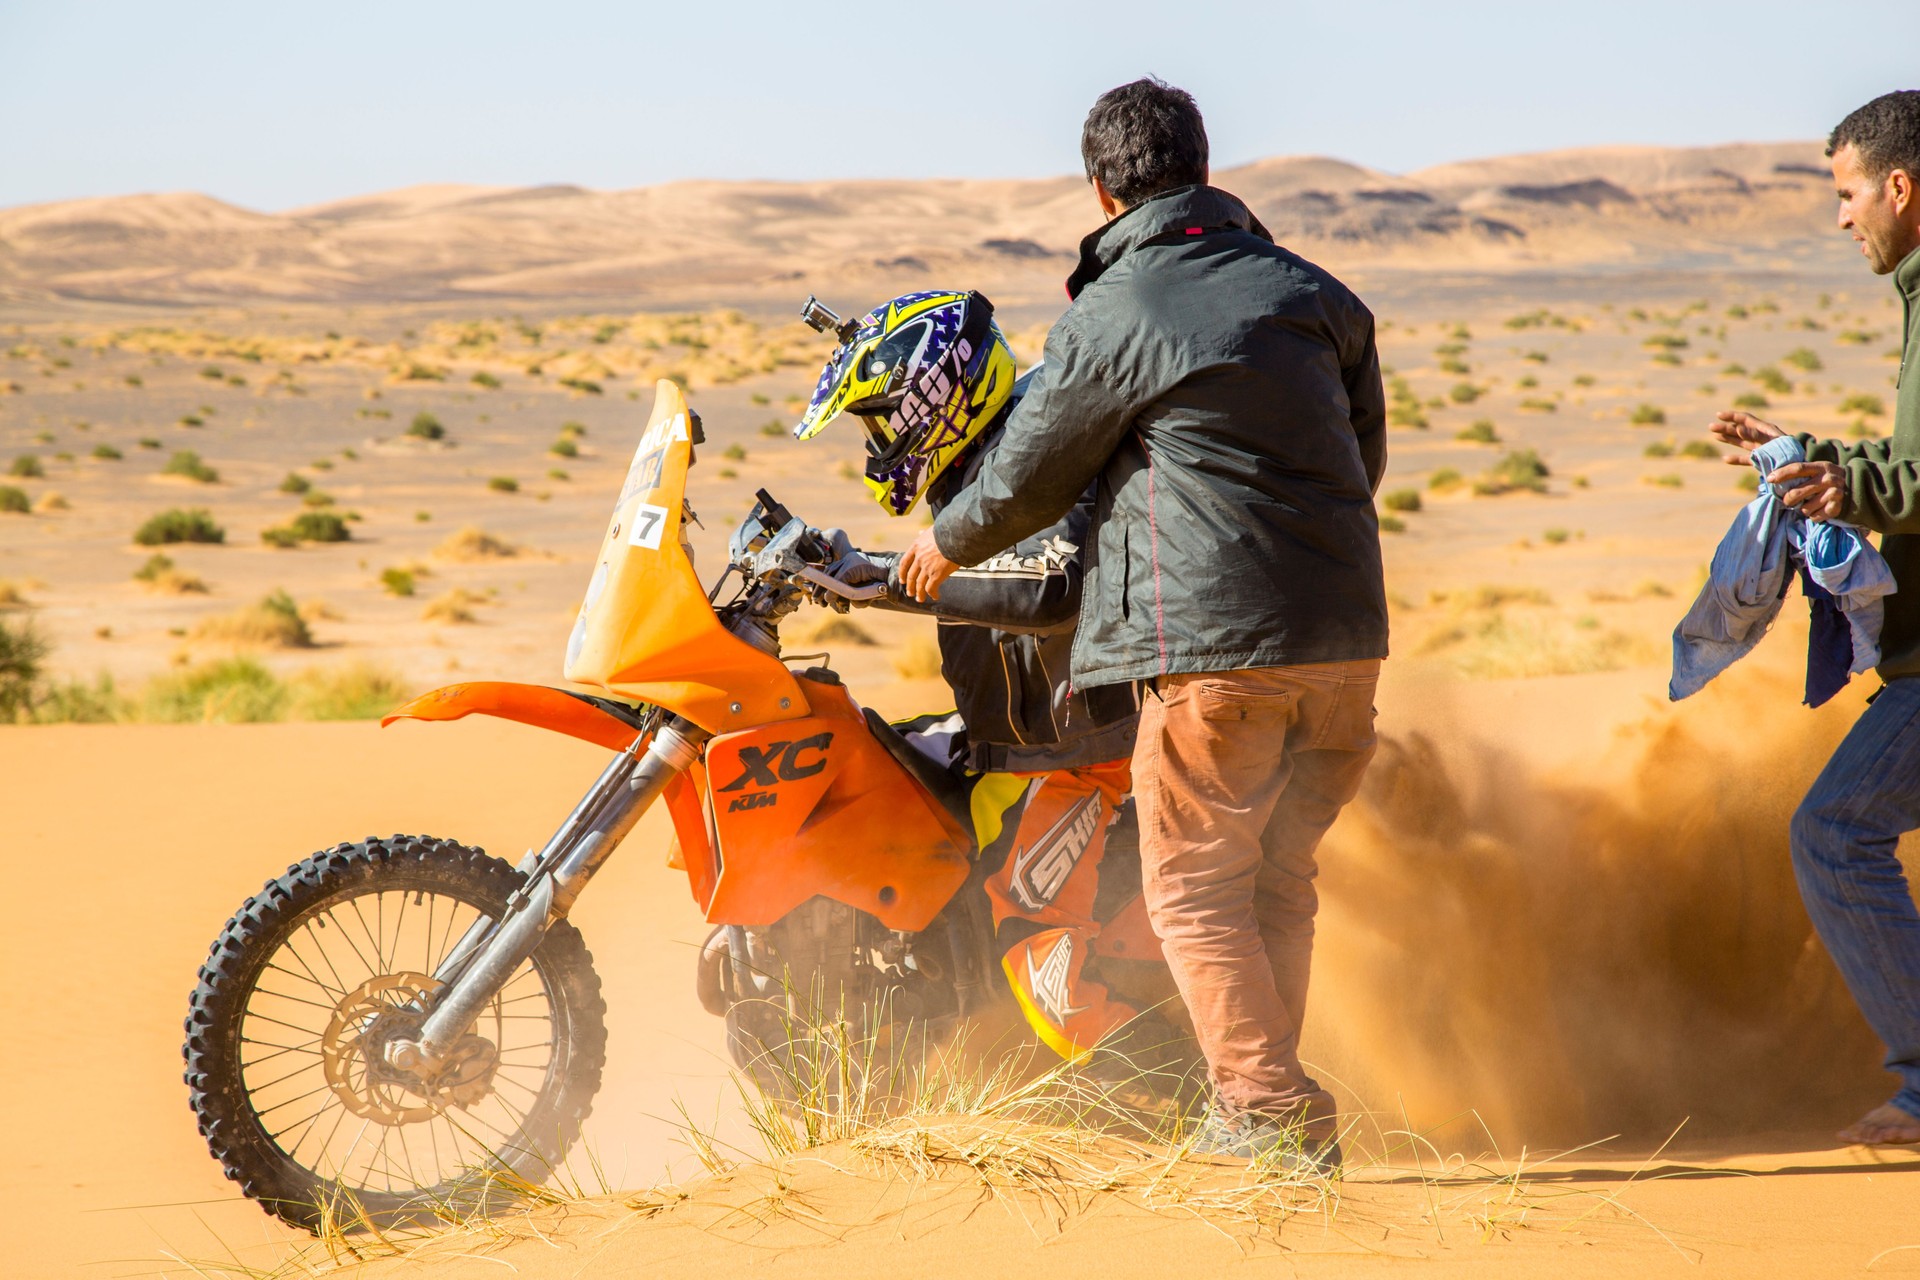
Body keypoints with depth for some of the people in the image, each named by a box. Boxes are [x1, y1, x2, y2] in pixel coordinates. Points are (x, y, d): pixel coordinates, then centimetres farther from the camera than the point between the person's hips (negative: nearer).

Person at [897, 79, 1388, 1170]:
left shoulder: (1109, 321, -5)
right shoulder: (1311, 291, 11)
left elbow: (1028, 478, 6)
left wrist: (948, 545, 25)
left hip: (1215, 641, -6)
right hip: (1347, 630, 6)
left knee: (1197, 890, 4)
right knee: (1278, 877, 16)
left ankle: (1272, 1115, -1)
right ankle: (1265, 1104, 19)